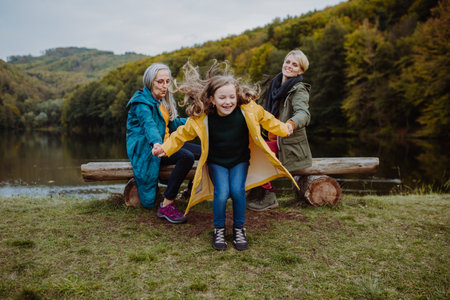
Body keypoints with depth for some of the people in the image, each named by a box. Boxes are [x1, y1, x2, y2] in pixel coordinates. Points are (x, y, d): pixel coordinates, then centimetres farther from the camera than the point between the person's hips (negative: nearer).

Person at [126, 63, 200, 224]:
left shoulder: (162, 100, 13)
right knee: (187, 156, -33)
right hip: (144, 148, -9)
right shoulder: (141, 102, -15)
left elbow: (173, 123, 21)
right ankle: (166, 206, -29)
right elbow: (149, 125, -34)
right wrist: (156, 143, -53)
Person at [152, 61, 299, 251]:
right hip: (216, 162, -1)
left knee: (237, 190, -22)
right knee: (221, 193, -23)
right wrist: (165, 148, -13)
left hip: (240, 160, 1)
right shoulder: (201, 118, -20)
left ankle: (239, 228, 3)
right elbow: (182, 134, -5)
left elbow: (266, 119, 4)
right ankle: (219, 228, 5)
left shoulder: (248, 109, -17)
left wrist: (284, 129, 4)